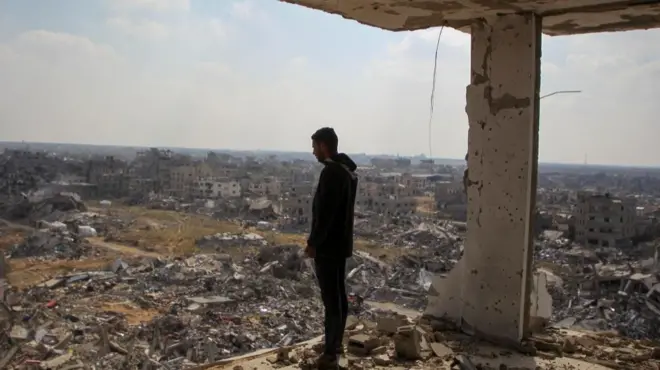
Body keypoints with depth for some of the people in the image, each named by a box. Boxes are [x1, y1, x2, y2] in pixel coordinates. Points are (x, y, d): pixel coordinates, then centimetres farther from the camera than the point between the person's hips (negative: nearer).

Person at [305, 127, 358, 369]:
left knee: (331, 300, -5)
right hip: (341, 243, 10)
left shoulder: (331, 172, -19)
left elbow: (325, 213, -23)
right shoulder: (348, 170, 12)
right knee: (339, 296, 17)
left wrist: (313, 243, -15)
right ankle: (336, 344, 29)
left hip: (328, 246, -10)